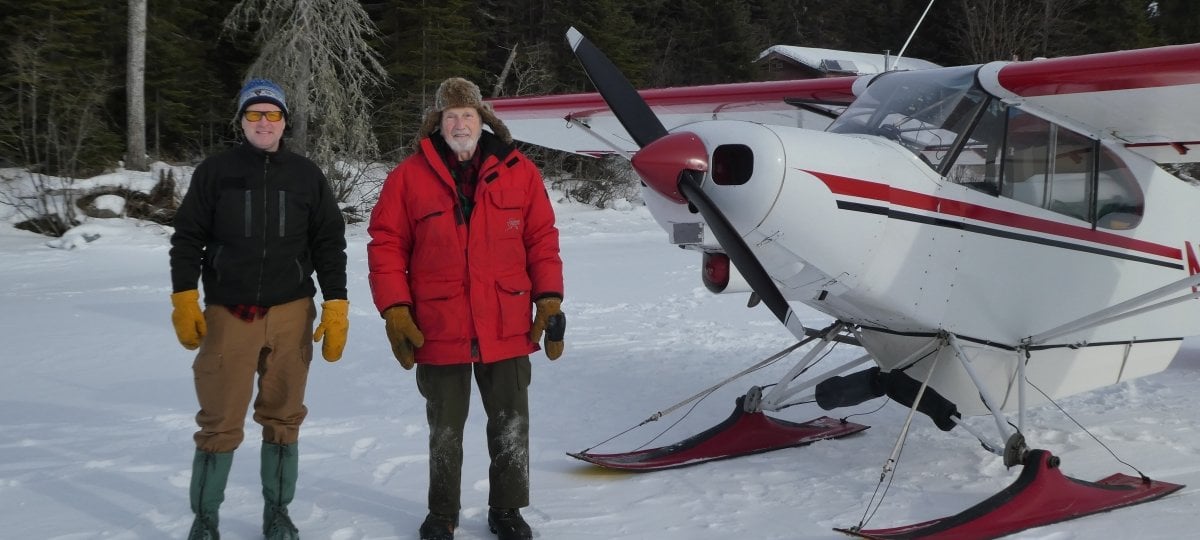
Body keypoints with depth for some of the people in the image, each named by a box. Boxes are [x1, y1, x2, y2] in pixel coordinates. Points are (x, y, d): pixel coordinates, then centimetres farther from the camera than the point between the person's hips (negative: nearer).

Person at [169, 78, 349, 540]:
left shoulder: (307, 176, 6)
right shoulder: (215, 171, 2)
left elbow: (329, 244, 8)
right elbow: (187, 239, 4)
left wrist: (335, 308, 2)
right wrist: (184, 301, -4)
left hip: (291, 315, 2)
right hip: (227, 315, -2)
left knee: (283, 417, 9)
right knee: (219, 422, -1)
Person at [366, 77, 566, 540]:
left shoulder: (519, 171, 2)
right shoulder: (409, 177, -2)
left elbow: (542, 240, 4)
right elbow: (386, 247, -1)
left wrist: (550, 300, -1)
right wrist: (395, 311, -7)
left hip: (508, 329, 1)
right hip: (439, 330, -1)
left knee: (511, 425, 11)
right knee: (445, 428, 14)